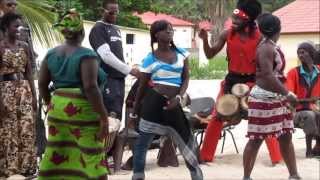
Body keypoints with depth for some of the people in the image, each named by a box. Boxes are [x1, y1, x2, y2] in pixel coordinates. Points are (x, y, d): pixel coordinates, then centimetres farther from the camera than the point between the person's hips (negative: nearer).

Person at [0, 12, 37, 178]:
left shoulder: (24, 46, 9)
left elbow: (29, 73, 11)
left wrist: (34, 95, 7)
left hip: (24, 90, 5)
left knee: (27, 129, 4)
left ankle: (26, 166, 13)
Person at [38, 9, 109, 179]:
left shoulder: (51, 54, 8)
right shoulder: (87, 55, -11)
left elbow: (42, 84, 11)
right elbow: (90, 87, -20)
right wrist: (104, 117, -16)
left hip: (58, 109, 6)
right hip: (83, 111, -6)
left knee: (56, 155, 15)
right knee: (91, 156, 1)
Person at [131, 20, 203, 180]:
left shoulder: (181, 53, 8)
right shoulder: (150, 59, -2)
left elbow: (186, 78, 9)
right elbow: (142, 86, 6)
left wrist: (178, 97, -8)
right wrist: (136, 109, 12)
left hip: (173, 104, 4)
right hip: (154, 102, -4)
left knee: (187, 140, 13)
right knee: (142, 142, 1)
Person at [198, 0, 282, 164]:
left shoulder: (259, 36, -9)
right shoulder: (227, 34, -3)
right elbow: (210, 55, -2)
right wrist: (205, 40, -19)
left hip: (252, 81, -2)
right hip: (231, 80, 2)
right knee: (216, 117, 2)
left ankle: (277, 157, 10)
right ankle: (205, 155, 13)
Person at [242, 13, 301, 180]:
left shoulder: (271, 46, 12)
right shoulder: (266, 48, -17)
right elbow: (267, 76, -24)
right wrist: (287, 93, -23)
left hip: (275, 98, 10)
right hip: (263, 99, -10)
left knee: (286, 137, 12)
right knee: (256, 140, -2)